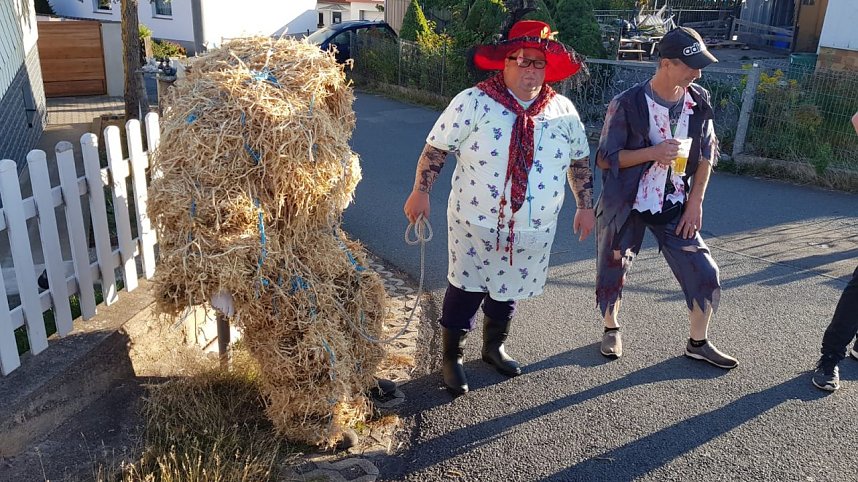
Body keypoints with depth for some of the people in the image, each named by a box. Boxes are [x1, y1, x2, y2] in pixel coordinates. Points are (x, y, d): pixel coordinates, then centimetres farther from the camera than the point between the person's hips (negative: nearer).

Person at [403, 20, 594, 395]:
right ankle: (452, 358, 26)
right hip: (476, 224, -4)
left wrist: (586, 207, 11)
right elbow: (436, 148, -7)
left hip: (534, 230, 4)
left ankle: (494, 346, 43)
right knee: (465, 289, 5)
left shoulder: (563, 110, 3)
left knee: (509, 290, 19)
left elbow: (580, 160, 12)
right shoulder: (473, 102, -10)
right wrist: (421, 191, -12)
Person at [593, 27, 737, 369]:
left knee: (705, 274, 1)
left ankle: (698, 343, 23)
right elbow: (604, 158, -12)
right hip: (626, 207, -3)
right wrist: (652, 152, -25)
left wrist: (695, 202, 0)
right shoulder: (627, 104, -16)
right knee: (612, 273, 10)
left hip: (675, 207, 4)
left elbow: (707, 154, 7)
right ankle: (612, 329, 38)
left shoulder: (698, 101, -3)